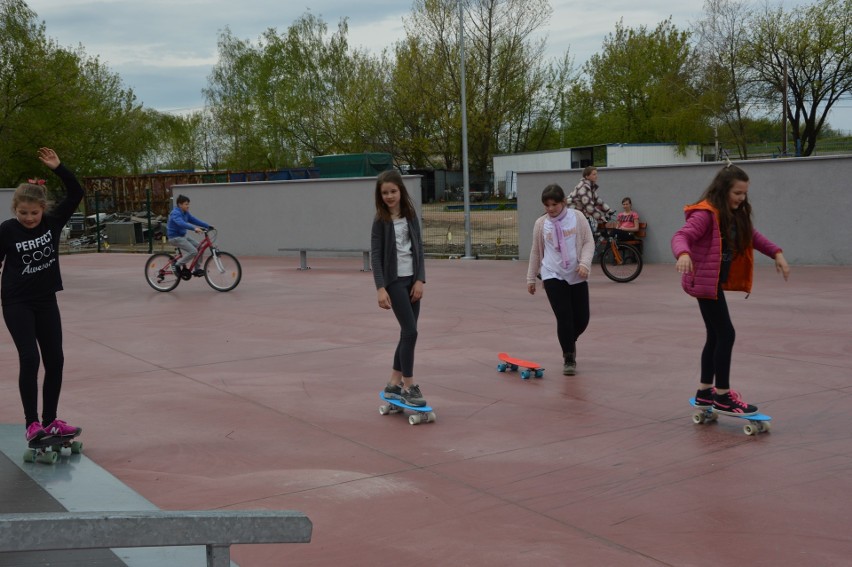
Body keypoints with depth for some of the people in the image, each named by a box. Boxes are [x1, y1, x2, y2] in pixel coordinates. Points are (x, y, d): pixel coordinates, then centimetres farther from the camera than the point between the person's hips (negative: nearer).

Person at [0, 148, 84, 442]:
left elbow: (76, 194, -9)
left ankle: (50, 420, 15)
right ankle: (32, 423, -5)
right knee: (30, 358, -13)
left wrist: (58, 168, -20)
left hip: (46, 301, 4)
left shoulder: (52, 222, -4)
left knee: (55, 360, 4)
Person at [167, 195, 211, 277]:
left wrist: (208, 226, -3)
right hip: (175, 237, -9)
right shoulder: (175, 213, -19)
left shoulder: (185, 213, 10)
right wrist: (194, 228, -51)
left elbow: (194, 220, 7)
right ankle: (178, 265, -6)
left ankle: (197, 269, 9)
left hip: (182, 236, 9)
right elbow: (181, 223, -37)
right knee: (193, 251, -21)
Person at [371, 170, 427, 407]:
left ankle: (394, 384, 17)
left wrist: (420, 279, -3)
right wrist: (380, 288, -19)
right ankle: (409, 386, -2)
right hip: (394, 281, -5)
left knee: (407, 332, 7)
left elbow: (418, 248, 6)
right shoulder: (380, 220, -7)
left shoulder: (411, 215, 5)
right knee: (410, 331, -11)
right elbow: (375, 255, -10)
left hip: (412, 279, 5)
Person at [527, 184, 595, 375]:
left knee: (582, 318, 3)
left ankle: (570, 341, 36)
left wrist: (585, 263, -17)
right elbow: (536, 251, 12)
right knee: (564, 317, -10)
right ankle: (569, 359, 3)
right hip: (553, 275, -1)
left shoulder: (577, 217, -1)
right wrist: (531, 278, 15)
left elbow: (588, 241, 0)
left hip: (577, 276, 1)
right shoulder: (541, 223, 3)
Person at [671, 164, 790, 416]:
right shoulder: (705, 213, -18)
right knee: (726, 334, -9)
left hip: (716, 281, 9)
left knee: (716, 336, 14)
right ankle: (723, 397, 0)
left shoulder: (736, 214, 9)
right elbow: (681, 236, -29)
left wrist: (776, 253, 9)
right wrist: (684, 254, -50)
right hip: (704, 281, -9)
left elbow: (753, 236, 22)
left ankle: (704, 392, 24)